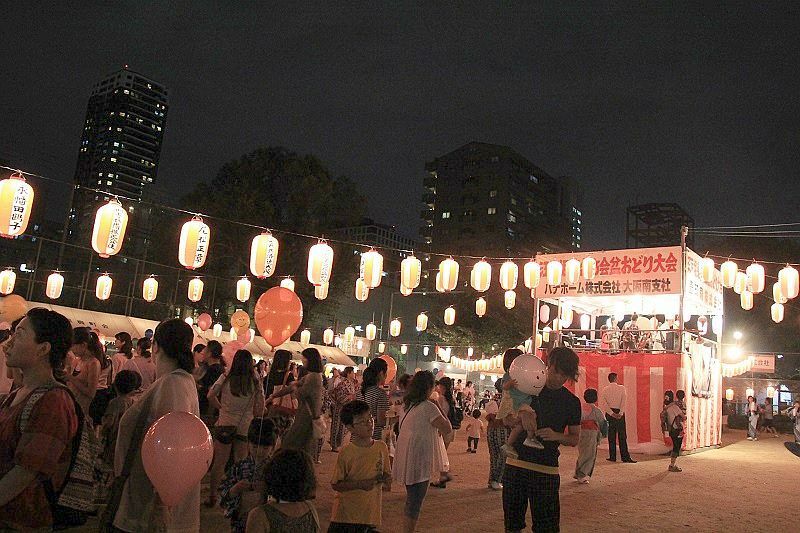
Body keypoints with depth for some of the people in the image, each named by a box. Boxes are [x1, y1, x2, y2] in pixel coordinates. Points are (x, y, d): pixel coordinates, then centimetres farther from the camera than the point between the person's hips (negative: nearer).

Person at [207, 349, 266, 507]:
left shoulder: (225, 379, -8)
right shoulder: (256, 384, -7)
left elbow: (211, 396, -3)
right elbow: (260, 410, -5)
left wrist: (221, 407, 11)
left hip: (224, 425, 0)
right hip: (245, 427, 0)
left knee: (219, 462, 11)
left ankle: (212, 495, 20)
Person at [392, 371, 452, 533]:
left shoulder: (410, 405, 9)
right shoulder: (429, 407, -16)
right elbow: (447, 428, -15)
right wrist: (442, 412, -2)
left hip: (407, 458, 9)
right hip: (418, 460, -9)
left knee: (411, 500, 21)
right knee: (414, 503, 1)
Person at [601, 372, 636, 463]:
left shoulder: (605, 389, 2)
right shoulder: (621, 388, -1)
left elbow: (603, 402, -9)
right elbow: (624, 401, -11)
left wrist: (611, 413, -10)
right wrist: (620, 413, -12)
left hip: (610, 413, 1)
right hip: (619, 412, -1)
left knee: (611, 436, 6)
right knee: (622, 436, 3)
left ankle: (612, 457, 7)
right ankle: (625, 457, 1)